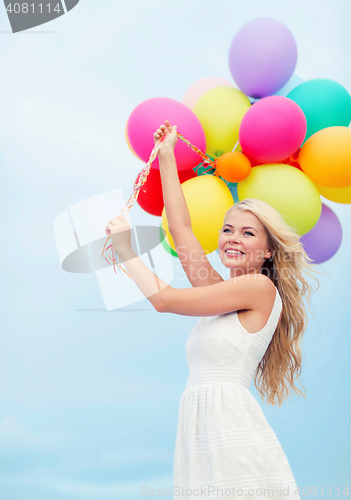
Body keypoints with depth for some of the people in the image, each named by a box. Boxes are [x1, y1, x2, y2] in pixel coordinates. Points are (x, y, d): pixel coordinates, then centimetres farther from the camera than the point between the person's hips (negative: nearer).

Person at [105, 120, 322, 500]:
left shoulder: (261, 287, -5)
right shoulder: (221, 293, 18)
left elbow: (163, 299, -4)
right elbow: (181, 230, 20)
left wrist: (126, 250, 9)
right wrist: (166, 157, 24)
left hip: (232, 425, -7)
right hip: (198, 430, 7)